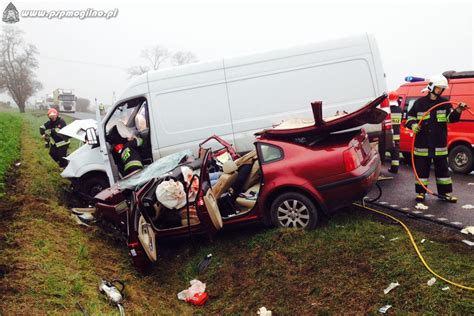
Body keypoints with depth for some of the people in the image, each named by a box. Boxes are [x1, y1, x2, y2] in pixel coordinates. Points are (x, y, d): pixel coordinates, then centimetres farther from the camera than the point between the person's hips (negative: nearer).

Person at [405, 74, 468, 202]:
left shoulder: (444, 103, 6)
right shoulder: (420, 103, 1)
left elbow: (451, 118, -3)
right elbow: (410, 118, 7)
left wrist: (458, 110, -22)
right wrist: (413, 125, -13)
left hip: (440, 144, 2)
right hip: (422, 144, -2)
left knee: (442, 168, 8)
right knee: (422, 168, 5)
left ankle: (444, 193, 19)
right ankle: (421, 192, 16)